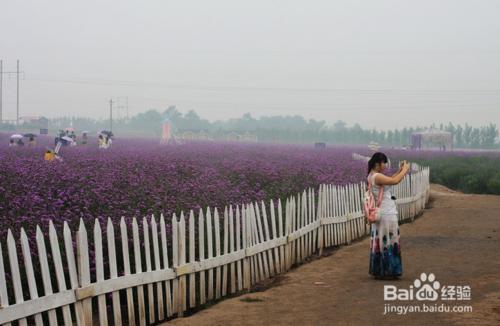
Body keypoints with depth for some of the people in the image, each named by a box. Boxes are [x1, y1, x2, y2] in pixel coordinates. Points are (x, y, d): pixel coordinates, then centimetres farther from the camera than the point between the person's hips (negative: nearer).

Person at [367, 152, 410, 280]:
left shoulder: (372, 176, 11)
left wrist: (400, 171, 11)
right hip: (387, 214, -10)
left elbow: (389, 180, 21)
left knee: (381, 242, 14)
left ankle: (379, 271, 20)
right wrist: (405, 170, -14)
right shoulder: (377, 176, -19)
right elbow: (395, 181, -28)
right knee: (387, 242, -2)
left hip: (381, 213, 10)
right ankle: (387, 271, 4)